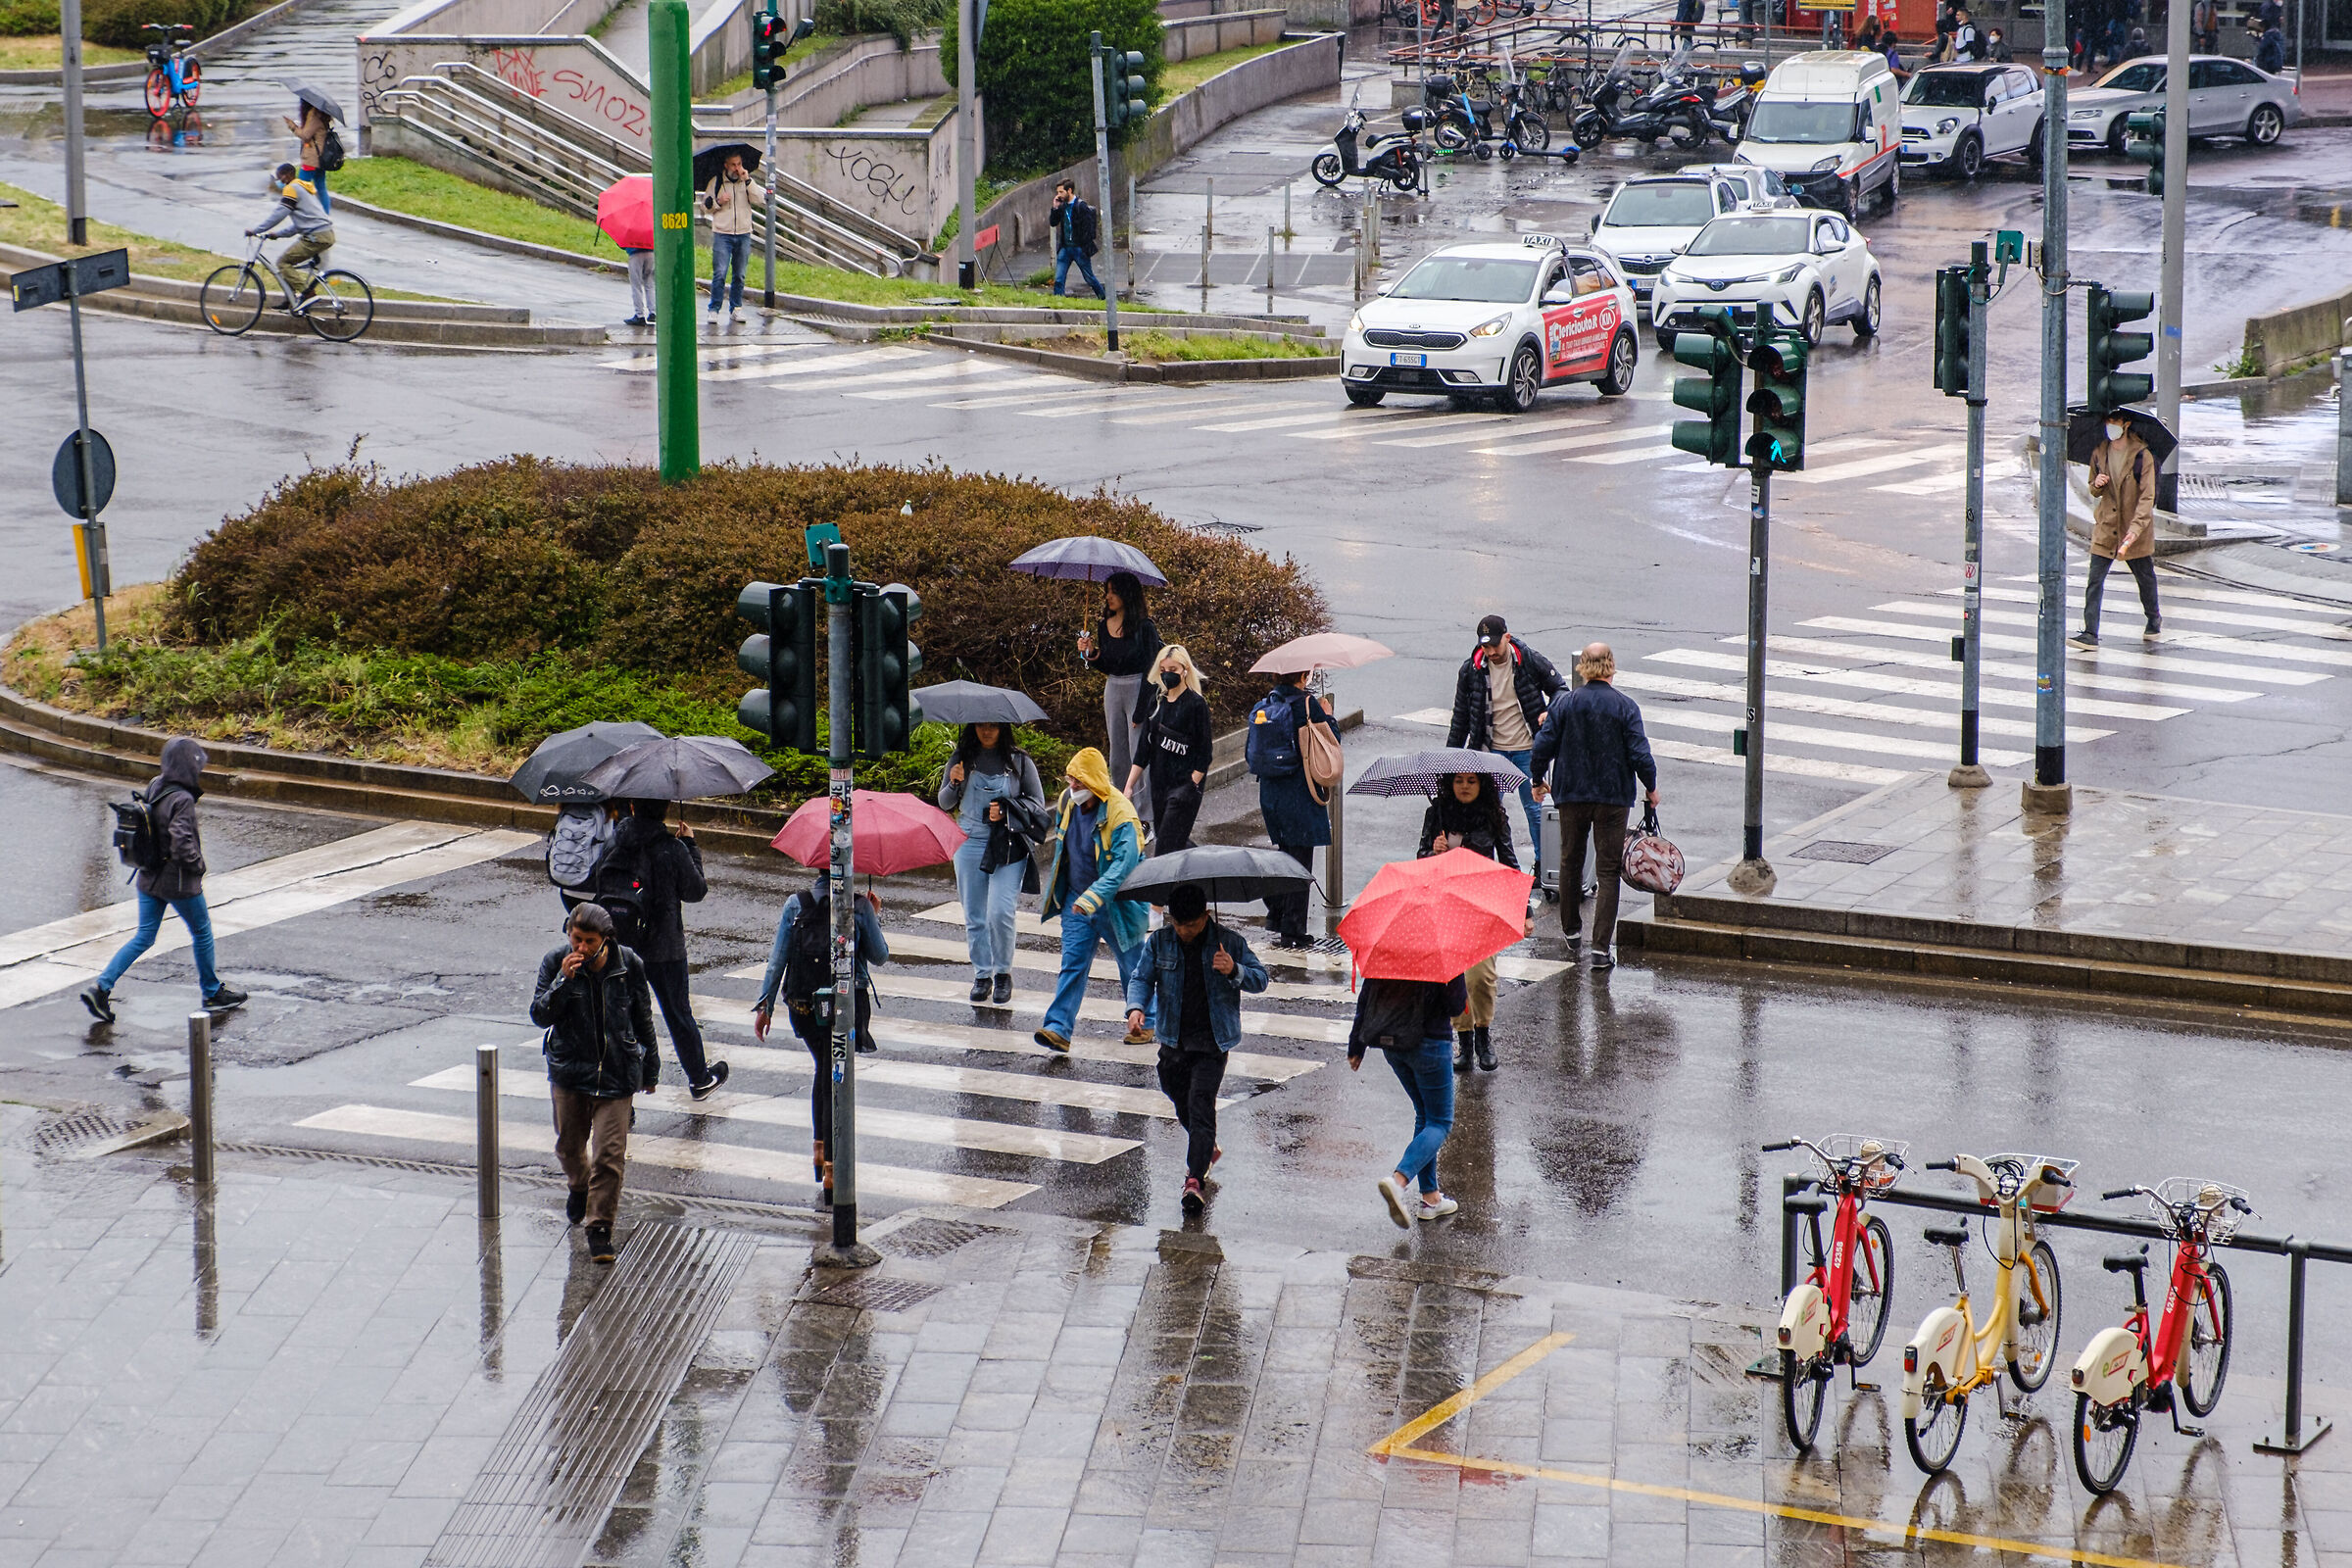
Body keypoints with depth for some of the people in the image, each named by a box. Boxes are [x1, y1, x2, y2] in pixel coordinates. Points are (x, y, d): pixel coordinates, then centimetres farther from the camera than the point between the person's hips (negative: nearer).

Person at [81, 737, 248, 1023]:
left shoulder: (154, 788, 1)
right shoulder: (182, 799, -24)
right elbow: (182, 843, -29)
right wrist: (198, 865, -12)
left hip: (149, 878, 7)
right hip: (179, 881, -7)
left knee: (144, 937, 12)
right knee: (202, 933, 14)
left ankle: (100, 986, 0)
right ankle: (212, 994, 28)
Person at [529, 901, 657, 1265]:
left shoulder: (628, 965, -7)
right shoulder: (556, 963, -8)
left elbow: (643, 1020, 5)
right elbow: (540, 1016, -13)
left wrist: (650, 1068, 13)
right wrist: (563, 980, -27)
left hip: (615, 1073, -1)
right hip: (570, 1071, 1)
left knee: (610, 1153, -7)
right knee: (569, 1145, 17)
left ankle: (600, 1226, 2)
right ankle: (580, 1185, 50)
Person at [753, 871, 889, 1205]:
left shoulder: (795, 905, -2)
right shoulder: (859, 906, -8)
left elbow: (777, 958, -2)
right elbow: (879, 956, 2)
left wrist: (765, 1005, 4)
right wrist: (875, 917, 16)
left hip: (803, 1008, 3)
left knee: (824, 1069, 25)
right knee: (836, 1081, 1)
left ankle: (819, 1149, 27)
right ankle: (830, 1168, -6)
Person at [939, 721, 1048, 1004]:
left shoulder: (1019, 761, 0)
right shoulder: (962, 758, 5)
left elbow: (1038, 805, 3)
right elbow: (945, 804, 10)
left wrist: (1007, 810, -13)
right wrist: (954, 783, -11)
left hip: (1008, 845, -3)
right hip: (969, 843, 3)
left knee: (1000, 913, -13)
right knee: (974, 915, 5)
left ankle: (1003, 972, 6)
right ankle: (982, 975, 19)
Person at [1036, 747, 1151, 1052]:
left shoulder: (1120, 816, -25)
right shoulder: (1068, 801, -2)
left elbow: (1123, 865, -33)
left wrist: (1093, 898, -43)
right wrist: (1056, 891, 24)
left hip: (1115, 903, -5)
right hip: (1076, 901, 5)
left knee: (1132, 964, 12)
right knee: (1072, 964, -4)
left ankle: (1144, 1023, 31)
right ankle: (1058, 1029, -12)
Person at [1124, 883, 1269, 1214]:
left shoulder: (1229, 942, -5)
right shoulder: (1159, 942, 1)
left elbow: (1260, 979, -2)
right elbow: (1141, 978, 3)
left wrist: (1235, 971, -24)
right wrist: (1136, 1008, -18)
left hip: (1211, 1042, -4)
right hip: (1173, 1040, 4)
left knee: (1200, 1104, -16)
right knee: (1181, 1103, 17)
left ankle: (1195, 1180, -22)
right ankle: (1207, 1150, 46)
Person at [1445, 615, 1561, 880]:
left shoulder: (1531, 662, -9)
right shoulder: (1471, 669, -4)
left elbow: (1559, 689, 4)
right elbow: (1461, 715, 7)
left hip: (1527, 749, -2)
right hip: (1491, 749, 2)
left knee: (1534, 808, 4)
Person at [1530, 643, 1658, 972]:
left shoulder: (1565, 704, -5)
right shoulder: (1625, 707, -9)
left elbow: (1543, 746, -4)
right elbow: (1639, 754, -11)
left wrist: (1538, 781, 13)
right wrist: (1651, 788, 6)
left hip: (1572, 796, 2)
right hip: (1613, 797, -2)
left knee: (1570, 863, 20)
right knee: (1609, 871, 2)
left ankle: (1571, 931, 33)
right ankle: (1601, 948, -6)